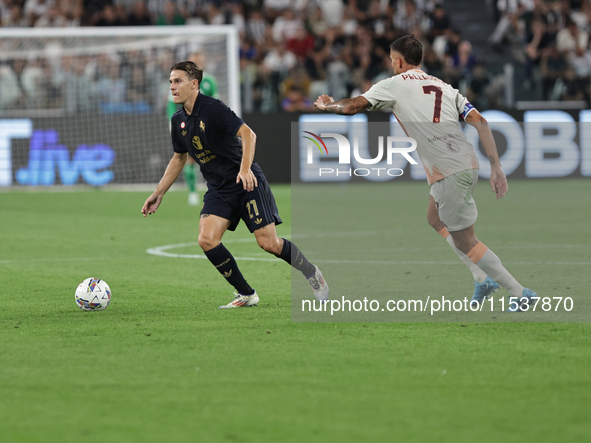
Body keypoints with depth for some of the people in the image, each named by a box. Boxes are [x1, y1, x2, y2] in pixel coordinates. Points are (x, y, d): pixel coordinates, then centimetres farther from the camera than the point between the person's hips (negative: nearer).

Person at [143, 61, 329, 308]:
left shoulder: (213, 108, -16)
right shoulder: (178, 120, 6)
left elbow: (248, 134, -24)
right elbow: (179, 158, 21)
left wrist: (245, 169, -38)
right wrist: (158, 194, 19)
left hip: (247, 183, -6)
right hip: (218, 190, 6)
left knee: (268, 243, -11)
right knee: (206, 240, -14)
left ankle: (311, 273, 17)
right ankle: (246, 295, -1)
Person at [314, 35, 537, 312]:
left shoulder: (394, 85, 3)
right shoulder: (444, 87, 18)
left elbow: (352, 107, 1)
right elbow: (480, 123, 8)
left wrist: (327, 105, 24)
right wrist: (496, 167, 6)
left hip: (450, 173, -8)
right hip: (468, 164, 8)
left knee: (465, 241, 1)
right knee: (435, 219, 28)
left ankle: (520, 293, 1)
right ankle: (482, 279, 24)